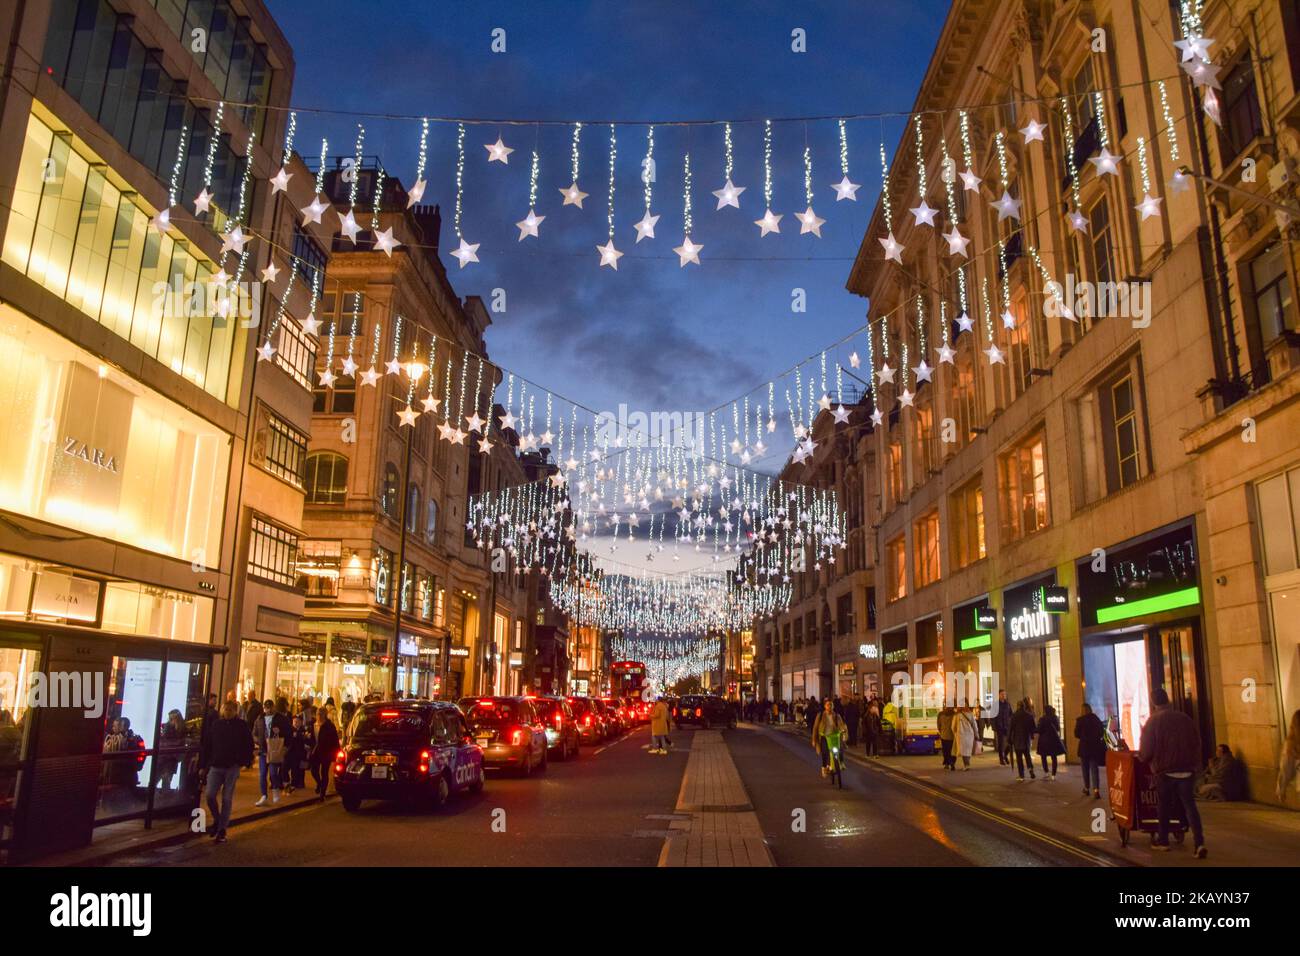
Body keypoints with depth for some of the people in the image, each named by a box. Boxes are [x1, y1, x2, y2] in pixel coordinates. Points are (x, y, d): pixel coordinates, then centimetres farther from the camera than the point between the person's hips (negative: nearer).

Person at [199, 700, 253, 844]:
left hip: (232, 767, -2)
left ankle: (222, 829, 13)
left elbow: (249, 745, 2)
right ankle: (217, 820, 18)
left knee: (227, 799, 3)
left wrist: (243, 761, -8)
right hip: (215, 766, 2)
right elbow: (206, 745, 6)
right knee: (210, 795, -8)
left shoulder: (241, 726, -1)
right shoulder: (216, 724, 4)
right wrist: (203, 766, 4)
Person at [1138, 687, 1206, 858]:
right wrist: (1195, 764, 16)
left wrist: (1141, 757, 12)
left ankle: (1163, 840, 23)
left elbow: (1146, 750, -9)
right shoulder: (1185, 718, 1)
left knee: (1164, 806, 13)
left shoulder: (1153, 721, -9)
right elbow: (1197, 743, 6)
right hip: (1187, 770, 2)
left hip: (1164, 770, -2)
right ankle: (1199, 842, -10)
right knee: (1190, 805, 4)